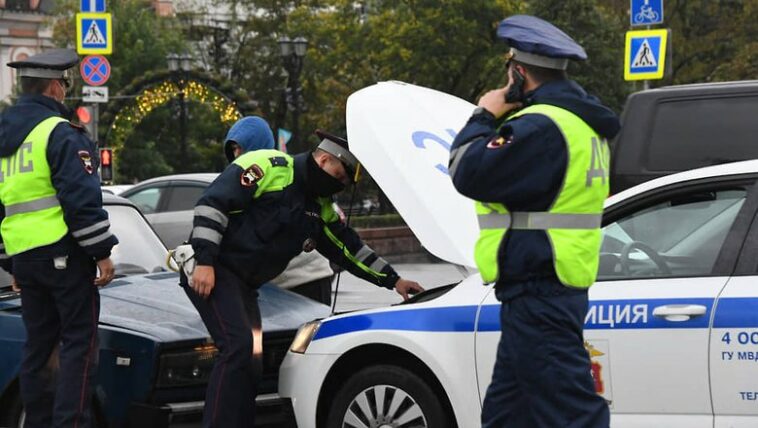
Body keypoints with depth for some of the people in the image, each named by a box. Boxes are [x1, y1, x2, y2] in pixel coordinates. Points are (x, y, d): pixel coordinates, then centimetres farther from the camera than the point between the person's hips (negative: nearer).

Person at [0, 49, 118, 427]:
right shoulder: (59, 133, -9)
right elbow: (81, 198, -16)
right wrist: (102, 253, -12)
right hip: (64, 254, -8)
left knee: (39, 346, 13)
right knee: (79, 343, -5)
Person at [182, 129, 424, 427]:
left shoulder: (320, 209, 14)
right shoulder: (269, 167, -13)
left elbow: (350, 249, 21)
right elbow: (212, 203, -19)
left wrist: (393, 280, 16)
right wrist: (205, 261, -25)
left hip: (244, 284, 9)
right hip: (210, 272, -9)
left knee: (251, 363, 4)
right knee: (238, 346, -23)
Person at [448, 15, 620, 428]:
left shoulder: (541, 126, -21)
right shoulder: (578, 119, 14)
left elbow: (470, 172, -20)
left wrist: (483, 117, -5)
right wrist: (495, 121, 10)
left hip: (538, 296, -11)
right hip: (545, 290, 11)